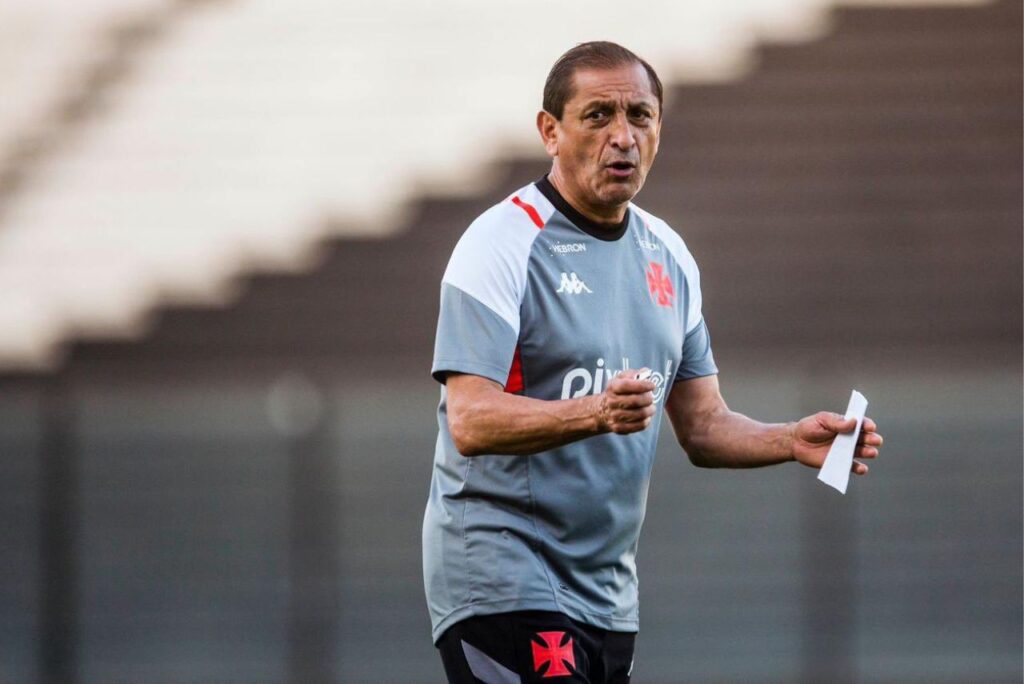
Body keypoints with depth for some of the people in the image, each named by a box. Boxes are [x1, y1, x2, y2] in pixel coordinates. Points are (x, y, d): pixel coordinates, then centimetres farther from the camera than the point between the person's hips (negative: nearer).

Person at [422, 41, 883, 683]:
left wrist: (792, 441, -3)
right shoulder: (503, 243, -11)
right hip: (501, 576, -7)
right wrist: (596, 412, -34)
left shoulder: (668, 256, 13)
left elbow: (701, 424, 16)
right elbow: (471, 423, -20)